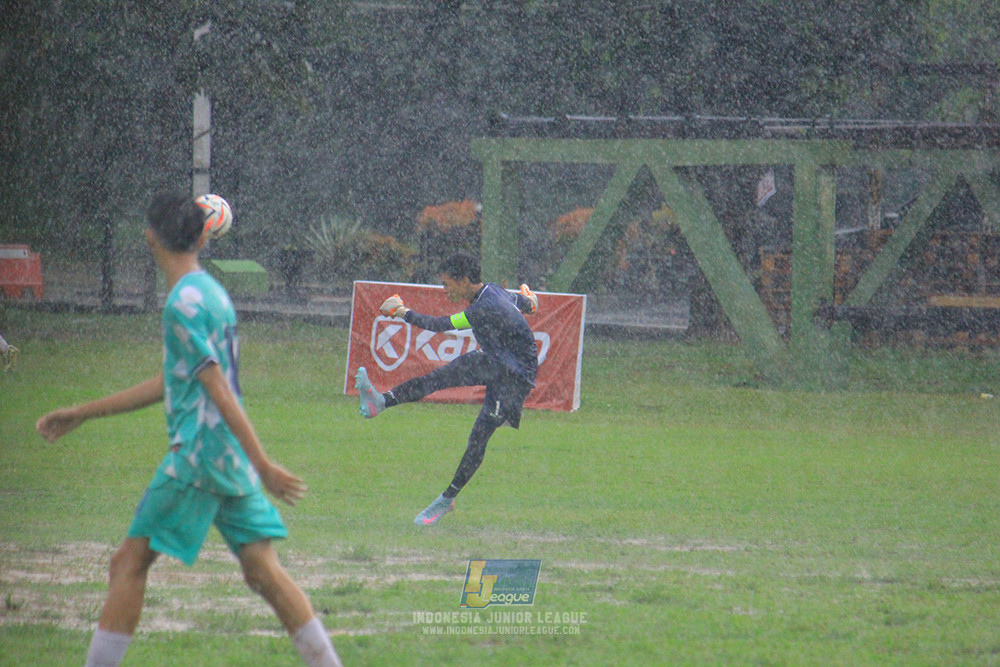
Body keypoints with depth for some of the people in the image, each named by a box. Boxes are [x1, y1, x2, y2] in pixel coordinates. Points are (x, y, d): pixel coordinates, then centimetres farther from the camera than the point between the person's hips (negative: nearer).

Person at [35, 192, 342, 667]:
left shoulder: (184, 303, -13)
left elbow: (218, 390, -18)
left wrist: (263, 466, -21)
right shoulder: (211, 294, 17)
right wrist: (81, 414, 28)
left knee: (129, 563, -1)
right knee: (263, 571, 4)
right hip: (233, 460, 9)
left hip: (199, 454, -9)